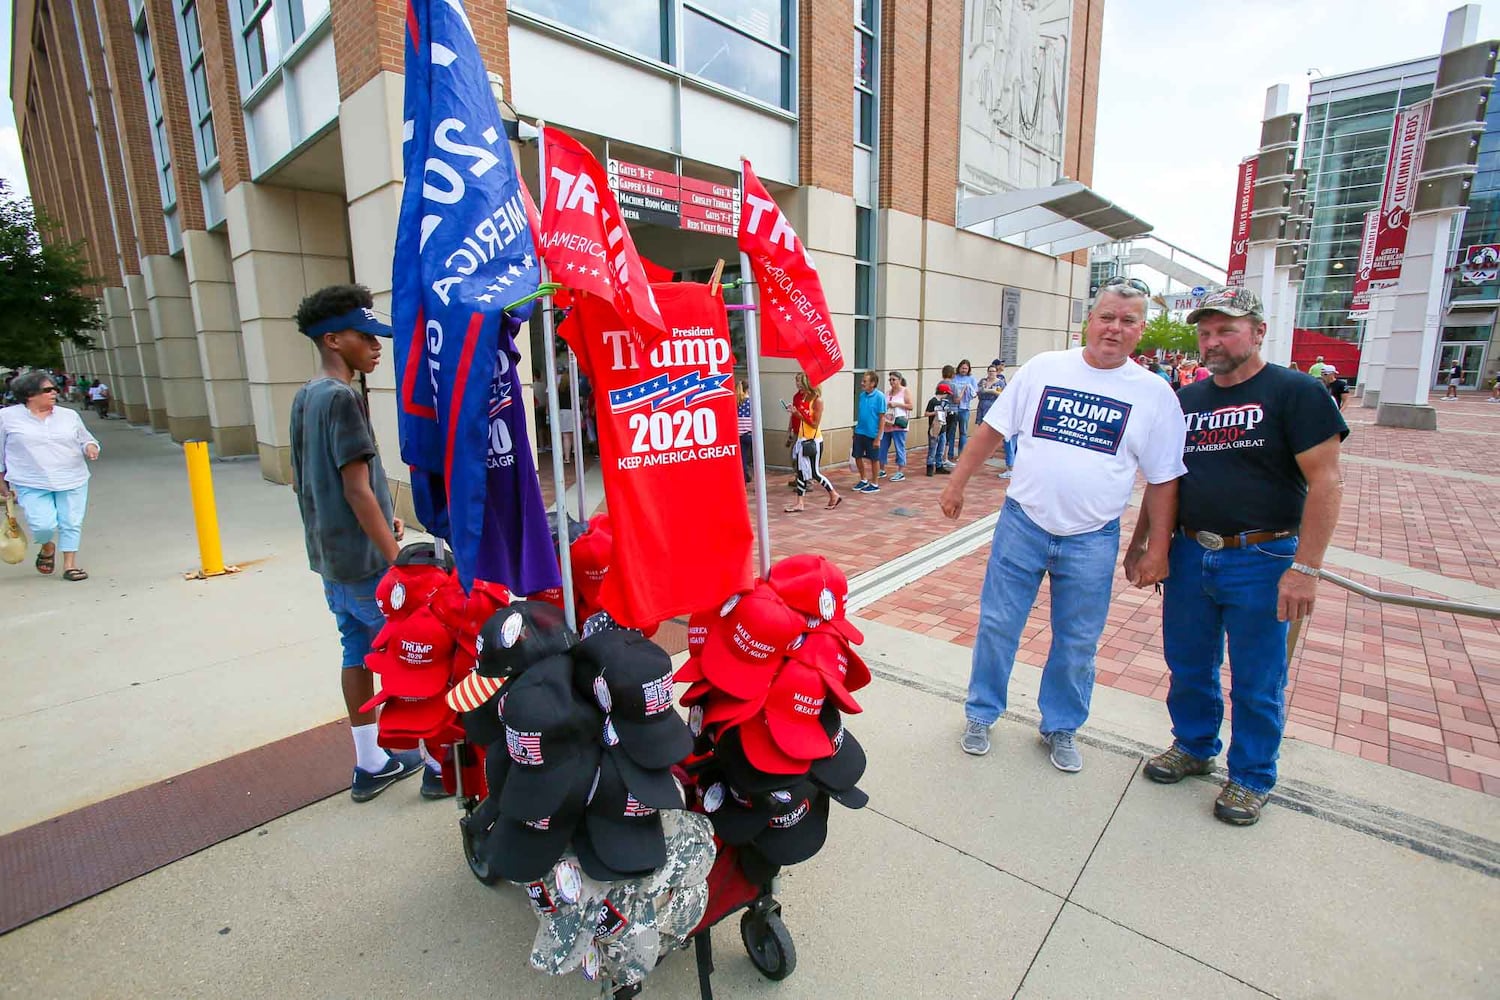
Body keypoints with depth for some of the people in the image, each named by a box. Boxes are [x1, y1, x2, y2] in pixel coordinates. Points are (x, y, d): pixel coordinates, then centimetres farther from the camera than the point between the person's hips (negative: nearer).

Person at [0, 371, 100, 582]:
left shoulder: (69, 415, 7)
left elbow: (85, 439, 17)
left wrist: (90, 447, -8)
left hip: (72, 481, 2)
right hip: (31, 485, -2)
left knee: (71, 523, 2)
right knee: (44, 524, -12)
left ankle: (70, 564, 14)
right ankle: (47, 548, 21)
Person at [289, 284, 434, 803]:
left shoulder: (304, 397, 11)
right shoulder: (343, 398, -18)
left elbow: (302, 479, 18)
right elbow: (357, 490, -21)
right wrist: (397, 560, -18)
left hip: (331, 560, 9)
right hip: (367, 563, -9)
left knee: (358, 653, 15)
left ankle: (371, 764, 27)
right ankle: (440, 764, 11)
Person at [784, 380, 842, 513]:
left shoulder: (817, 400, -14)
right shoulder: (803, 397, 8)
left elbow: (815, 424, -17)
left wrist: (799, 414, -19)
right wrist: (795, 412, -1)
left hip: (814, 441, -8)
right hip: (802, 439, 8)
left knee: (814, 473, 0)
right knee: (801, 472, 6)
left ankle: (834, 495, 18)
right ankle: (800, 503, 10)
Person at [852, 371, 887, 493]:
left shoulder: (879, 396, -13)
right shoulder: (862, 395, 4)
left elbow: (882, 417, -12)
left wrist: (878, 437, -15)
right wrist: (856, 429, 13)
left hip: (872, 434, -6)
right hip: (860, 432, 6)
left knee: (874, 459, 7)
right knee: (858, 457, 12)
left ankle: (874, 484, 21)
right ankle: (863, 480, 31)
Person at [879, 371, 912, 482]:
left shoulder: (905, 391, 0)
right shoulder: (888, 392, 15)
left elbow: (910, 406, -7)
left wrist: (896, 404, -13)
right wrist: (884, 406, 0)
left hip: (898, 425, -6)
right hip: (886, 424, 6)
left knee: (900, 448, -2)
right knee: (882, 447, 7)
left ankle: (901, 473, 2)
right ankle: (882, 471, 19)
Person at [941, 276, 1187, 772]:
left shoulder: (1155, 394, 0)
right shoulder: (1044, 368, 0)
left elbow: (1163, 480, 2)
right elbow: (992, 430, 5)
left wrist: (1157, 549, 0)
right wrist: (957, 483, 2)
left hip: (1092, 540, 0)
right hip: (1022, 524, 0)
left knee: (1077, 644, 13)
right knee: (997, 626, 8)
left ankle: (1061, 728, 35)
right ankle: (981, 714, 28)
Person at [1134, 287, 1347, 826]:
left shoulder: (1296, 392, -7)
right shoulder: (1186, 401, 9)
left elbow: (1325, 482, -12)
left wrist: (1305, 568, -18)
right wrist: (1139, 545, 11)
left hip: (1260, 561, -5)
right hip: (1189, 555, 5)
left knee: (1257, 681, 9)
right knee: (1188, 666, 16)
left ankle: (1251, 776, 29)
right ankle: (1193, 746, 38)